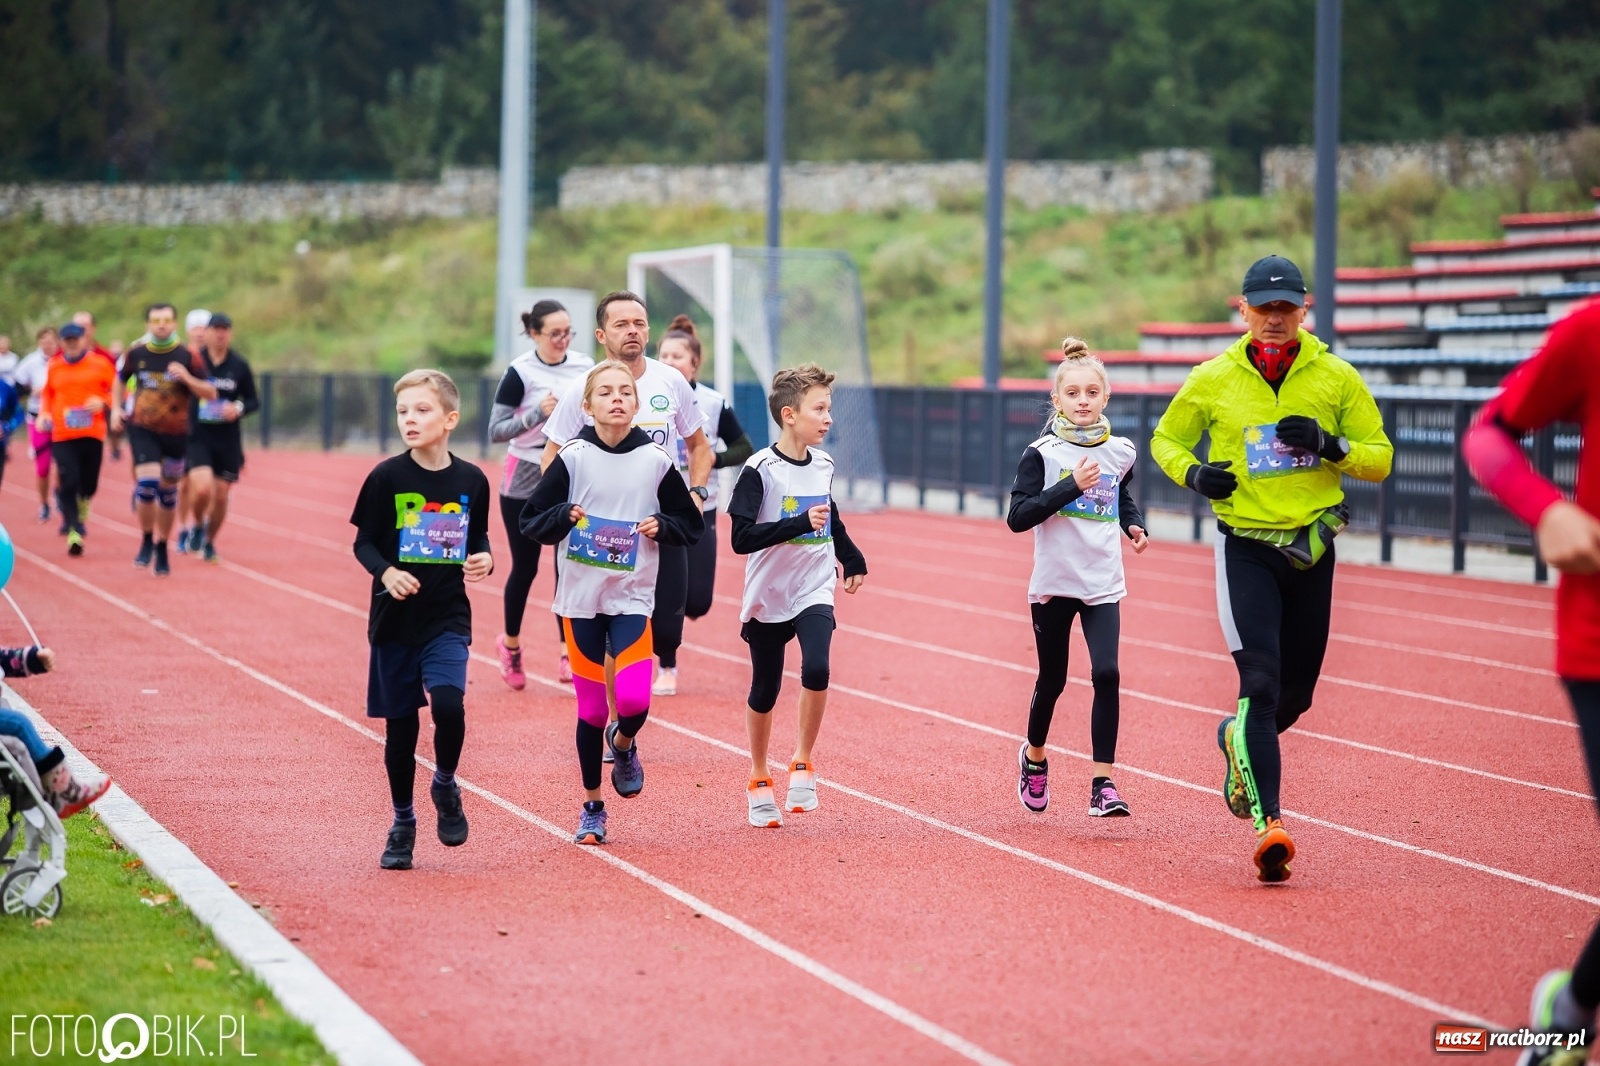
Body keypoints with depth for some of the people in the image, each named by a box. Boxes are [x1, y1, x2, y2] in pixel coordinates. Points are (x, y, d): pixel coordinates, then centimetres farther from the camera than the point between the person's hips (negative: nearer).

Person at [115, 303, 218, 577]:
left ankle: (162, 549, 27)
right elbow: (121, 379, 21)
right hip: (143, 430, 0)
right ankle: (146, 541, 3)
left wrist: (187, 379, -24)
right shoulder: (136, 354, 0)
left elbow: (211, 394, -8)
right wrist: (117, 408, 11)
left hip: (176, 434, 0)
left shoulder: (188, 357, -7)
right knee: (147, 484, -18)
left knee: (168, 492, 10)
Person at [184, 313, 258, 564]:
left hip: (229, 440, 2)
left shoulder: (239, 366, 1)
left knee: (221, 496, 6)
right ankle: (198, 526, 11)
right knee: (202, 488, -20)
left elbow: (254, 401, 9)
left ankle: (210, 541, 29)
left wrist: (239, 408, -12)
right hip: (198, 437, -2)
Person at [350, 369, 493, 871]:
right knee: (400, 724, 6)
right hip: (395, 617, 0)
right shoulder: (387, 477, -6)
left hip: (448, 617, 0)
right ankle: (402, 824, 23)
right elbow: (363, 543, -1)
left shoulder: (471, 481, -1)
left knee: (449, 704, -21)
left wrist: (483, 560, -8)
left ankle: (446, 785, 9)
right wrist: (386, 573, -19)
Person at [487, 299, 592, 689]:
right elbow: (496, 430, -16)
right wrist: (538, 413, -27)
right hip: (525, 484, -3)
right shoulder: (520, 373, -13)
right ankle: (511, 644, 29)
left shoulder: (585, 366, 0)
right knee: (525, 568, 7)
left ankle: (568, 653, -6)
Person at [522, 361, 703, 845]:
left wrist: (662, 526, -11)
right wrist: (564, 516, -19)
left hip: (632, 599, 0)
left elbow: (691, 523, 8)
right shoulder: (574, 456, -3)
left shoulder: (655, 460, -1)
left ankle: (623, 743, 20)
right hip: (581, 596, 0)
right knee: (591, 709, 4)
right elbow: (532, 521, -1)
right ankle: (592, 809, 20)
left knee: (634, 702, -16)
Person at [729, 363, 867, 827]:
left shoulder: (822, 466, 4)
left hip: (814, 593, 3)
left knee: (816, 669, -22)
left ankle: (802, 764, -5)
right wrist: (801, 523, -29)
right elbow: (741, 537, -23)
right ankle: (759, 781, 29)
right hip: (768, 597, -3)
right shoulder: (761, 470, -15)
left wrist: (852, 559, 34)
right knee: (764, 691, 9)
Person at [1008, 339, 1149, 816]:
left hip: (1103, 584, 2)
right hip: (1054, 582, -2)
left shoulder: (1119, 452, 6)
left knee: (1106, 673, -15)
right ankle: (1034, 757, 39)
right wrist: (1070, 487, -22)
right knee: (1052, 681, 10)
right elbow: (1017, 517, -15)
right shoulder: (1042, 454, -7)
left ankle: (1103, 784, -11)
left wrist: (1136, 525, 7)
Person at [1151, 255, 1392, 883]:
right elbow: (1166, 440, 14)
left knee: (1296, 693, 12)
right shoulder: (1214, 379, 0)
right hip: (1246, 547, -2)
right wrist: (1192, 473, -8)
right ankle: (1269, 823, -21)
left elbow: (1381, 458, 4)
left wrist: (1330, 444, -16)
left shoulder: (1335, 378, 1)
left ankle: (1239, 738, 46)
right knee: (1261, 682, -17)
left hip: (1312, 548, 2)